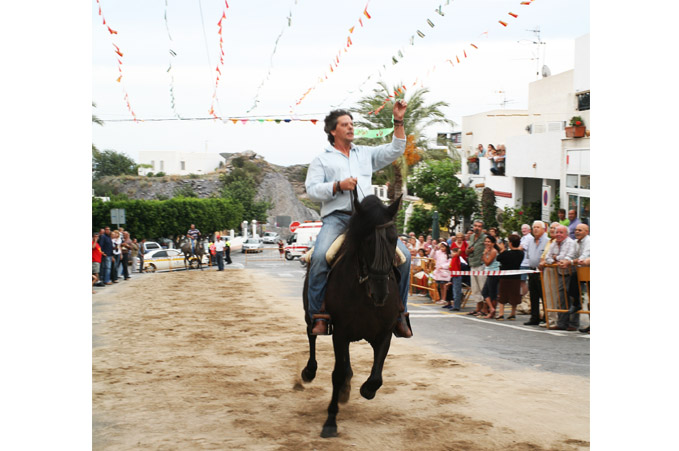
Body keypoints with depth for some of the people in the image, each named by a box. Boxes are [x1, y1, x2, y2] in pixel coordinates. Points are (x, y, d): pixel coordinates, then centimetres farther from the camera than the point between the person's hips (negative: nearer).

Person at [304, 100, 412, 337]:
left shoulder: (366, 153, 25)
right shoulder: (322, 160, 15)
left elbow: (395, 150, 20)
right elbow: (311, 190, 4)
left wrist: (398, 122, 10)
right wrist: (338, 186, -10)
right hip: (336, 217, -3)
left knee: (403, 255, -13)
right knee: (320, 256, -32)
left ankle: (399, 314, -1)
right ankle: (319, 317, -22)